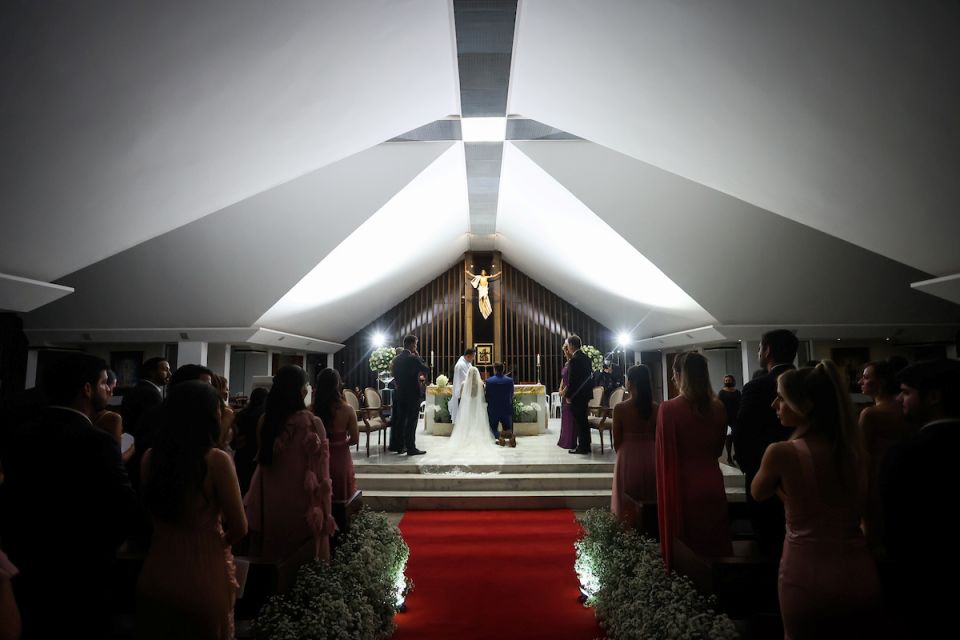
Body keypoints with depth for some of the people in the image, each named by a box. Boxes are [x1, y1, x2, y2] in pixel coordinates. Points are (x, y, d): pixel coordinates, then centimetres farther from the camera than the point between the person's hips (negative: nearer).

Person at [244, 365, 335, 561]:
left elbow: (263, 461, 8)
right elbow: (320, 473, -15)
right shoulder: (311, 423, -18)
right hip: (302, 506, -5)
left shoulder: (265, 420, -4)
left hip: (270, 505, 5)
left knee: (273, 559, 18)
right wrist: (324, 512, -6)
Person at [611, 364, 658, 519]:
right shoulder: (656, 408, -7)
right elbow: (659, 438, 2)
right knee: (651, 499, 20)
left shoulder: (620, 408, -14)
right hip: (651, 459, 3)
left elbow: (617, 442, -7)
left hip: (628, 459, -2)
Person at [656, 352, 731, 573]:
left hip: (682, 484, -4)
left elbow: (665, 454, -10)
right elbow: (718, 449, 11)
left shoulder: (669, 408, -17)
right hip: (712, 483, 4)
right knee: (714, 542, 18)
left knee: (684, 545, 11)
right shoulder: (718, 408, -3)